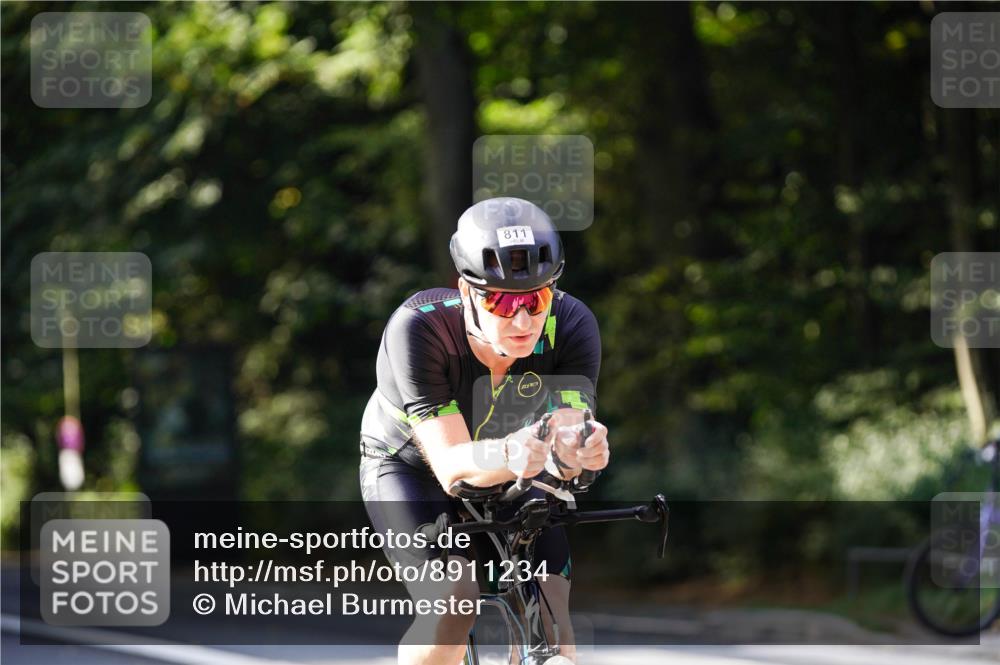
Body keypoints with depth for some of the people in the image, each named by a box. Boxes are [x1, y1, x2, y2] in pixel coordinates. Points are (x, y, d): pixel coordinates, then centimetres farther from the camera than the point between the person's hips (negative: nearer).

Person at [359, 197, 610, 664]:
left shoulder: (571, 325, -28)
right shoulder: (417, 328, -36)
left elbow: (564, 443, -36)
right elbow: (451, 466, -41)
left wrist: (574, 451, -61)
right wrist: (507, 457, -62)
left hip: (508, 482, 3)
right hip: (409, 467, -3)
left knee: (550, 619, -16)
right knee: (453, 603, -26)